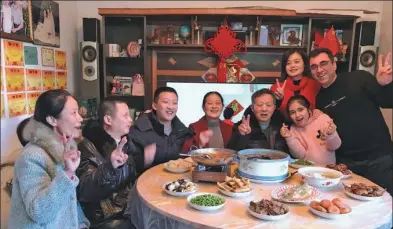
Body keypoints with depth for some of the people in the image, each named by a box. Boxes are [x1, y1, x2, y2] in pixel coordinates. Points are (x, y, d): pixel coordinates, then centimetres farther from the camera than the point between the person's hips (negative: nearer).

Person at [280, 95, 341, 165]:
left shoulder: (323, 118, -2)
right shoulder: (293, 129, 2)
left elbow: (334, 147, -5)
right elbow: (301, 155, -5)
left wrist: (331, 134, -24)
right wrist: (289, 138, -17)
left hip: (327, 167, 0)